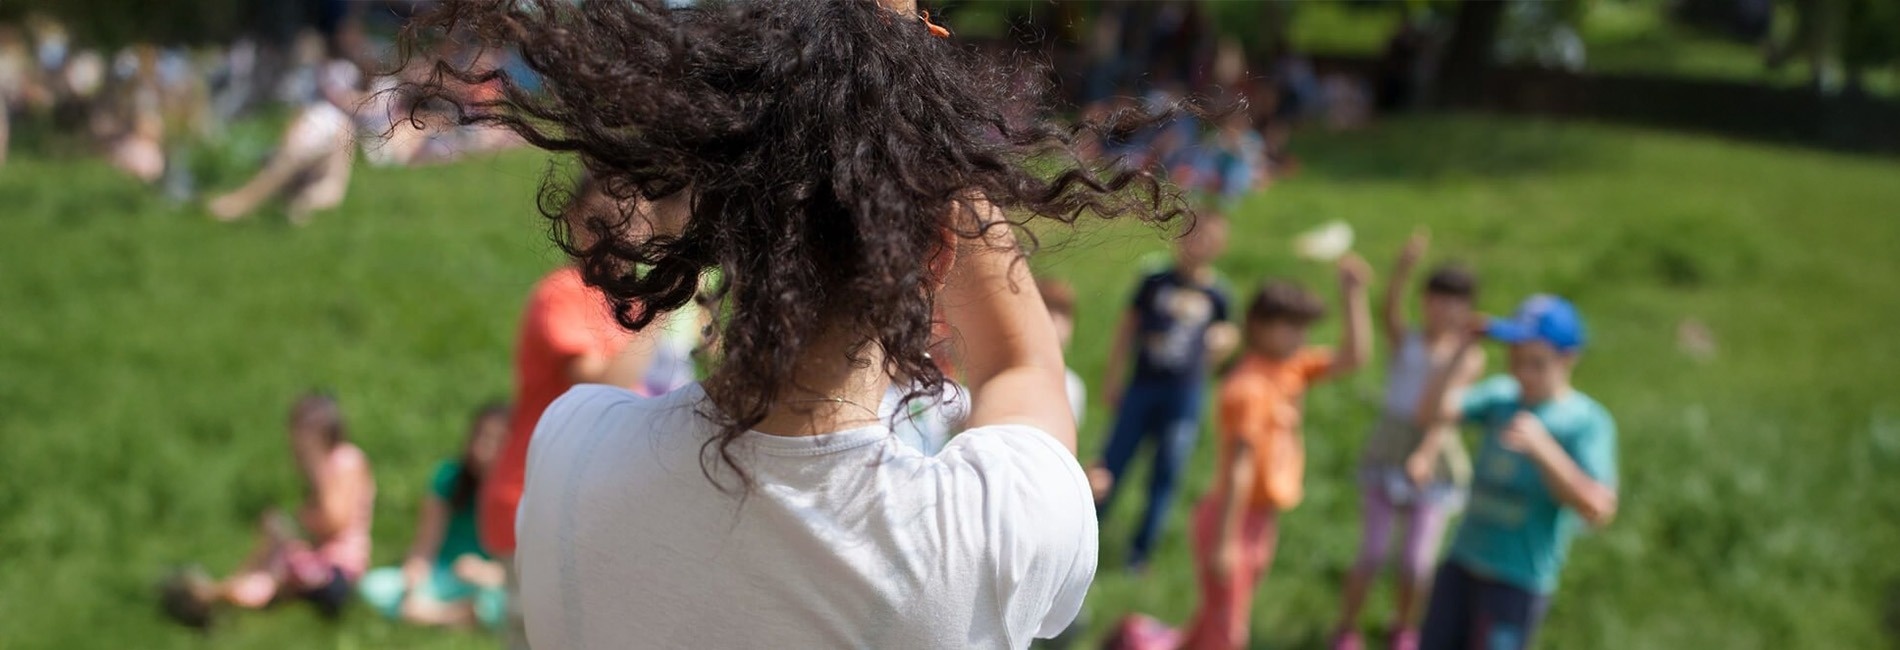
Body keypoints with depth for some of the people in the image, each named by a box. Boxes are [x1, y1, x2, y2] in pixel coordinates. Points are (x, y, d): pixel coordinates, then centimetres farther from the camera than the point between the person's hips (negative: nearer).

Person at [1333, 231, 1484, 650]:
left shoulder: (1469, 357, -3)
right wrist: (1405, 267, -41)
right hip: (1387, 453, 1)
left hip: (1435, 462, 0)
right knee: (1372, 555, 0)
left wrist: (1425, 454, -30)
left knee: (1418, 561, 4)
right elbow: (1390, 312, -22)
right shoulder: (1406, 341, 0)